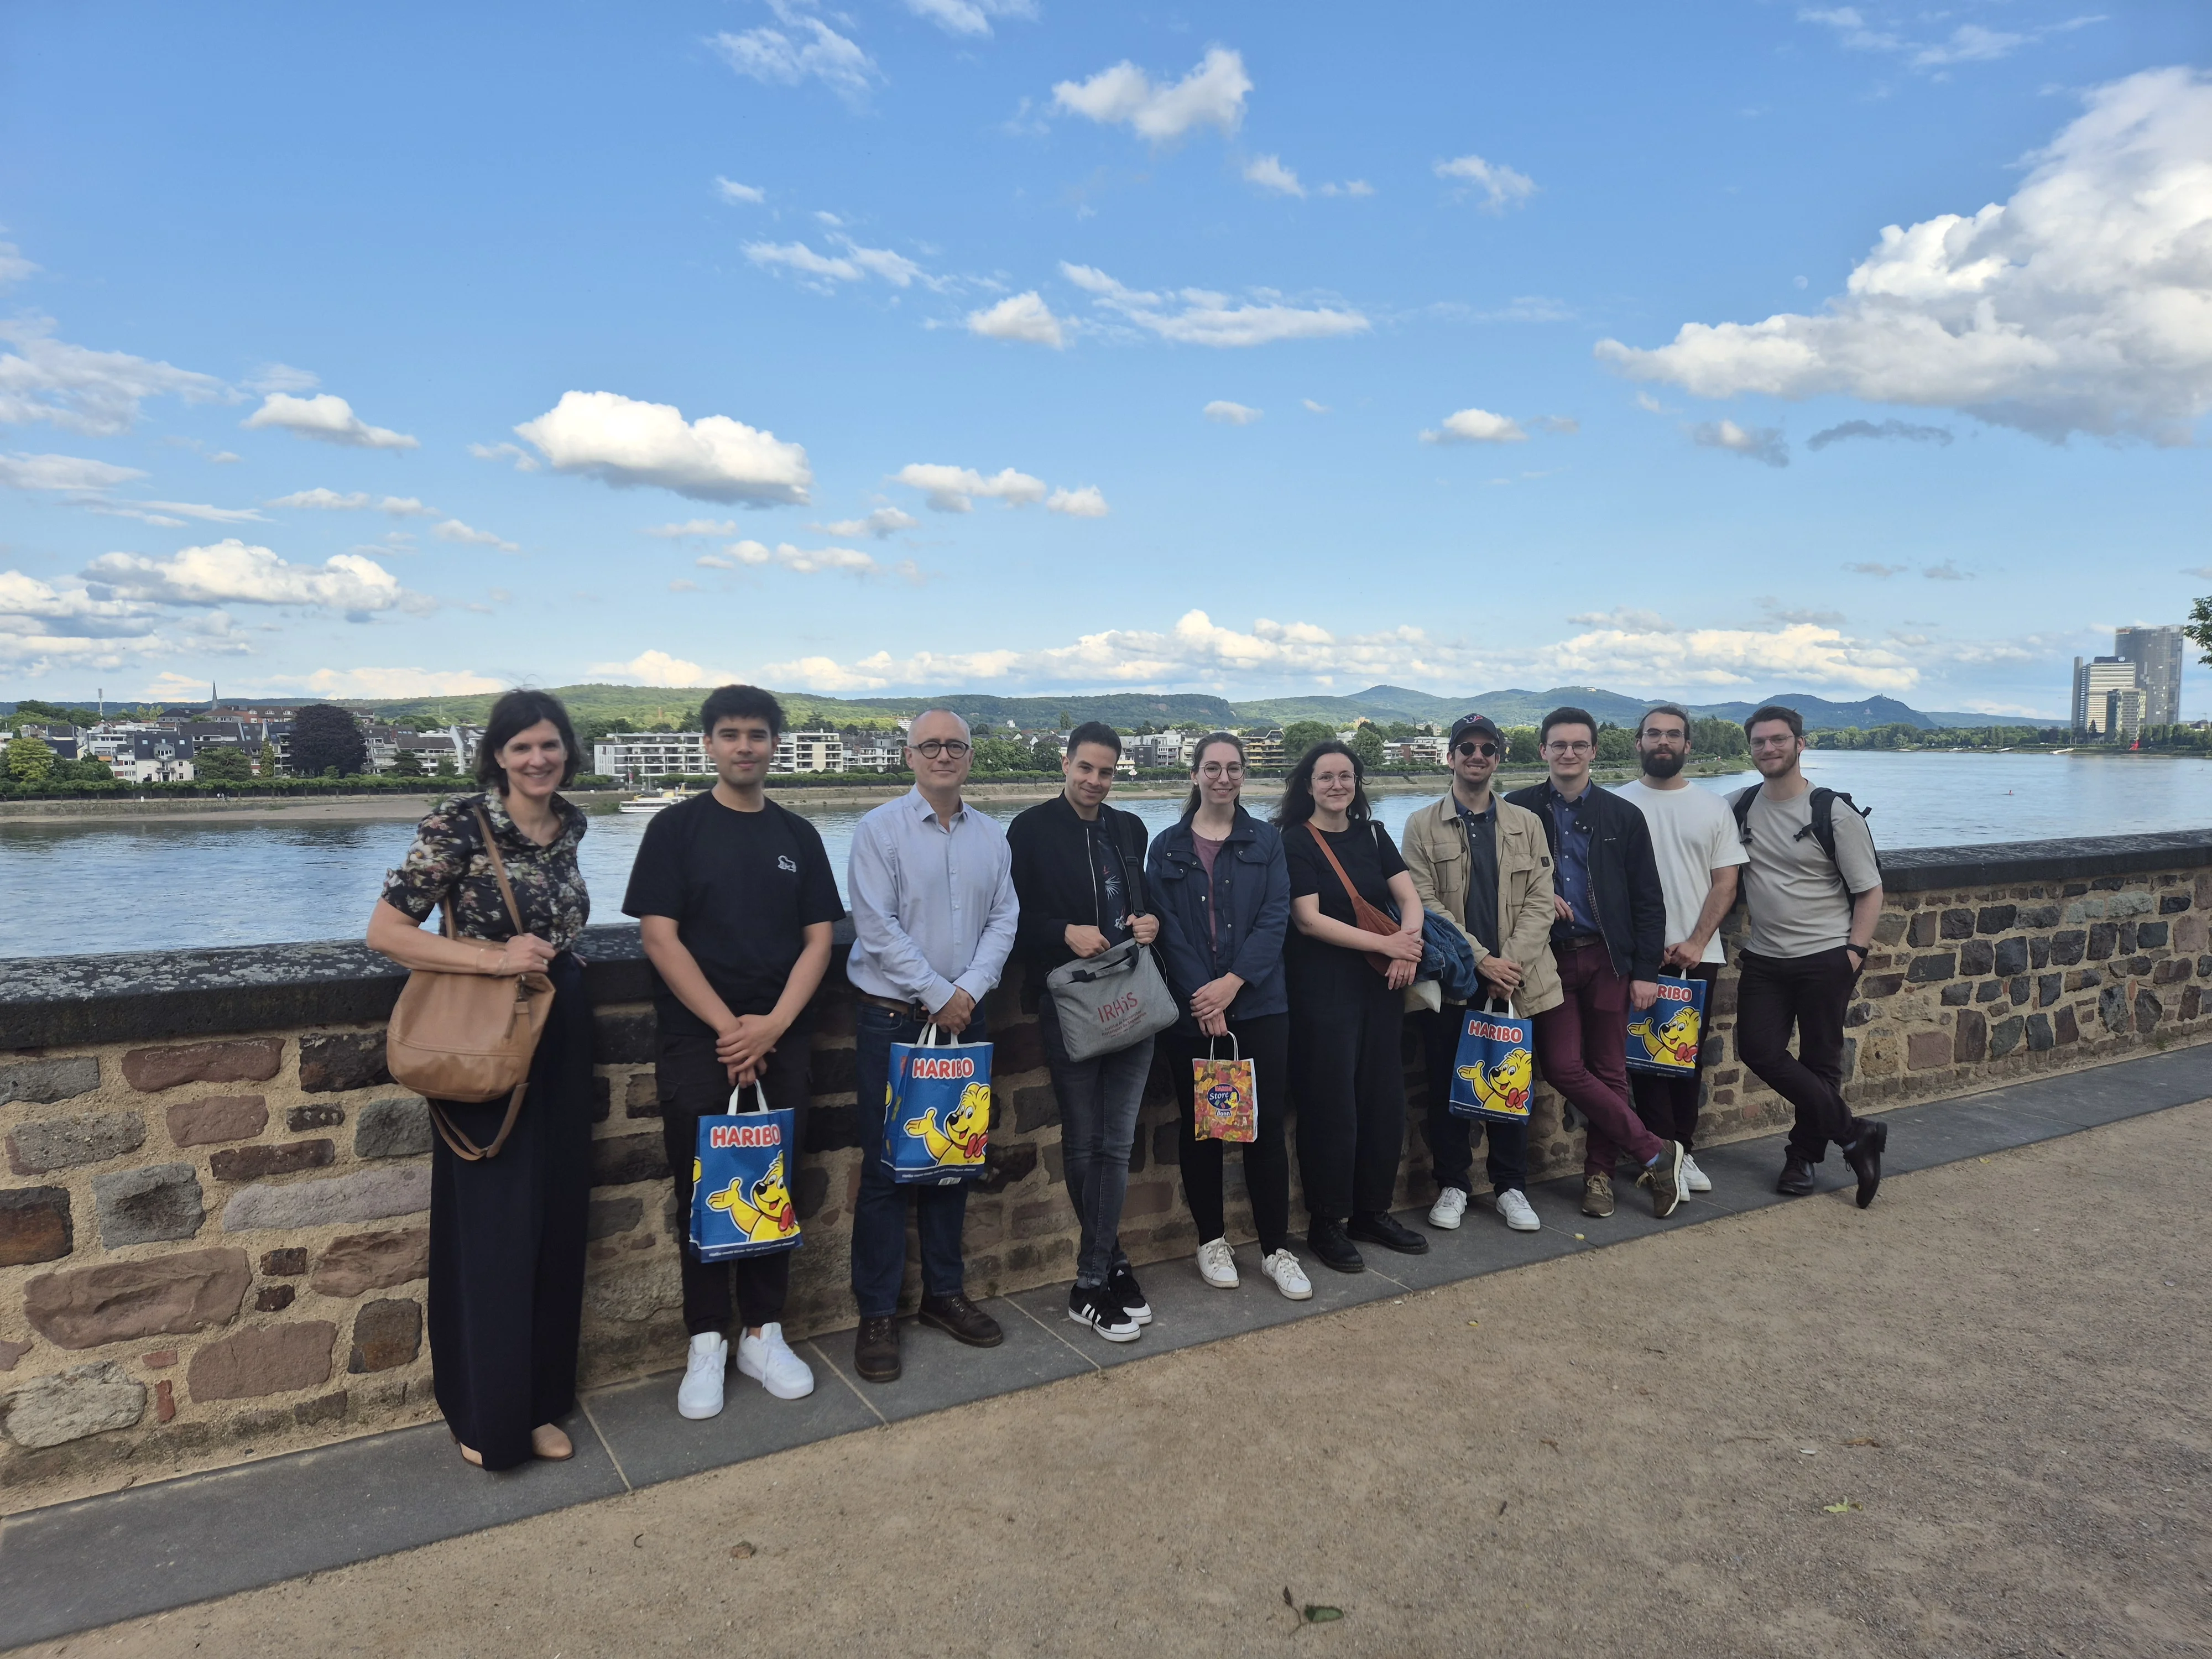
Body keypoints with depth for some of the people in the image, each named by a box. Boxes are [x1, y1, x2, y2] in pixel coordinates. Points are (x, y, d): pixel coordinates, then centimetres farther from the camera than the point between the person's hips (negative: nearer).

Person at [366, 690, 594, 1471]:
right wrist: (496, 958, -21)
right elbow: (385, 931, -14)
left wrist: (547, 954, 4)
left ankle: (540, 1402, 28)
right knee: (493, 1229, 3)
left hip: (563, 1035, 6)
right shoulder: (459, 823, -13)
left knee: (558, 1221, 12)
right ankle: (486, 1416, 23)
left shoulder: (570, 824, 5)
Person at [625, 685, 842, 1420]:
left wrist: (772, 1024, -9)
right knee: (703, 1190, 4)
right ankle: (707, 1344, 17)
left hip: (780, 1038, 3)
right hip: (698, 1041, -2)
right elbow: (660, 937, -7)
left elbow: (818, 939, 5)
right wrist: (728, 1027, -13)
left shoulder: (798, 835, 8)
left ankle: (764, 1334, 21)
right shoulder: (676, 828, -1)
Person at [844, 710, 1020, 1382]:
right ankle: (877, 1314, 13)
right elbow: (876, 927, -14)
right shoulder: (880, 829, -7)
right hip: (892, 1021, -4)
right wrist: (936, 996, -14)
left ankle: (944, 1293, 29)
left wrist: (969, 989, -11)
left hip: (963, 1020, 4)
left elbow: (1003, 921, 4)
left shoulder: (991, 836, 7)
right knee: (886, 1170, 1)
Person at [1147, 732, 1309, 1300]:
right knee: (1199, 1126, 7)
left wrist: (1232, 983, -14)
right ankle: (1211, 1240, 23)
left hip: (1258, 1004, 0)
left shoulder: (1266, 840, 7)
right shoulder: (1168, 846, 5)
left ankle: (1276, 1248, 13)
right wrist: (1203, 999, -12)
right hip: (1190, 1010, 0)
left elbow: (1275, 918, -2)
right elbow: (1167, 928, -2)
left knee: (1266, 1124, 0)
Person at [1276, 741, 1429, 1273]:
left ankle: (1372, 1211, 23)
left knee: (1384, 1098, 8)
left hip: (1379, 985, 6)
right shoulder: (1295, 842, -6)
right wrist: (1385, 944, -16)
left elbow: (1409, 898, 4)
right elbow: (1308, 919, -14)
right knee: (1331, 1103, -1)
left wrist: (1408, 945, -17)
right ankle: (1327, 1224, 12)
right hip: (1323, 986, -5)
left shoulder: (1373, 835, 11)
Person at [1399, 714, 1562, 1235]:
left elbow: (1539, 902, 2)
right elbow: (1425, 904, -7)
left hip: (1512, 979, 2)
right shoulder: (1422, 826, 1)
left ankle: (1510, 1187, 22)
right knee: (1447, 1086, 5)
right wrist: (1480, 959, -14)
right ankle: (1452, 1185, 20)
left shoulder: (1526, 824, 9)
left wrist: (1510, 963, -11)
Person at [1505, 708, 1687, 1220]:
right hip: (1550, 957, 0)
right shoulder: (1518, 809, 2)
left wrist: (1646, 971, -1)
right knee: (1563, 1067, -6)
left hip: (1607, 957, 1)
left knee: (1608, 1070, 5)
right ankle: (1655, 1152, 6)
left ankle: (1599, 1171, 20)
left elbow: (1648, 901, 4)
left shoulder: (1623, 816, 4)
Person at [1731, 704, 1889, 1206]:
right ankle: (1855, 1134, 6)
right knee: (1758, 1049, -7)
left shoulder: (1834, 814, -7)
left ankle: (1803, 1155, 21)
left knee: (1820, 1061, 4)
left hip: (1826, 958, -4)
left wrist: (1855, 954, -11)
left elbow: (1870, 891, -4)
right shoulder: (1739, 807, 4)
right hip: (1763, 958, 4)